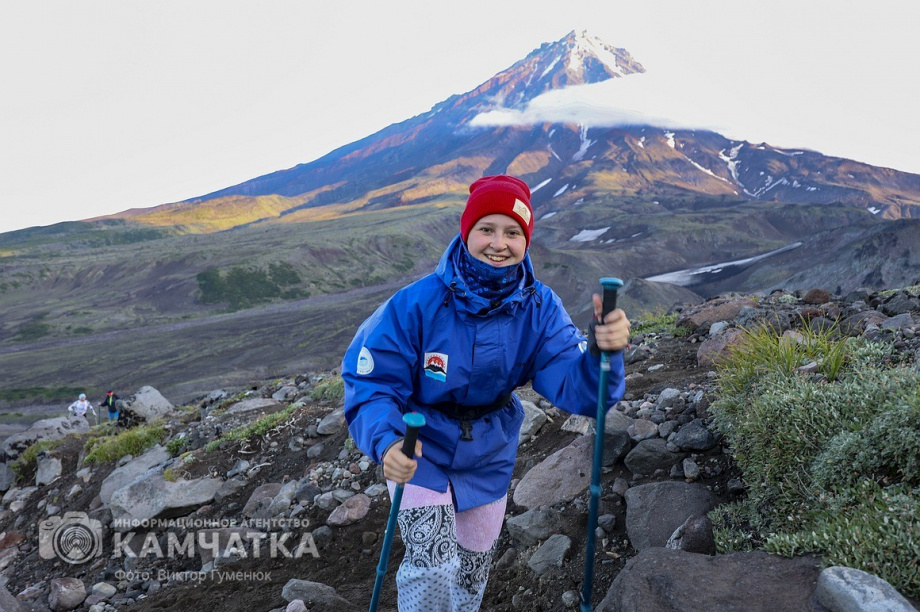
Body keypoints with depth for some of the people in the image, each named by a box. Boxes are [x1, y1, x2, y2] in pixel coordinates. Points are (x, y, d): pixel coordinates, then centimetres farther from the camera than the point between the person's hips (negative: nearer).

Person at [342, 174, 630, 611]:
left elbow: (578, 389, -27)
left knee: (471, 575, 22)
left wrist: (603, 351, -49)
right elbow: (372, 384, -24)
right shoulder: (416, 305, -27)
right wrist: (385, 441, -44)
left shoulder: (539, 309, -19)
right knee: (432, 570, -19)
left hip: (487, 463, 4)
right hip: (419, 455, -3)